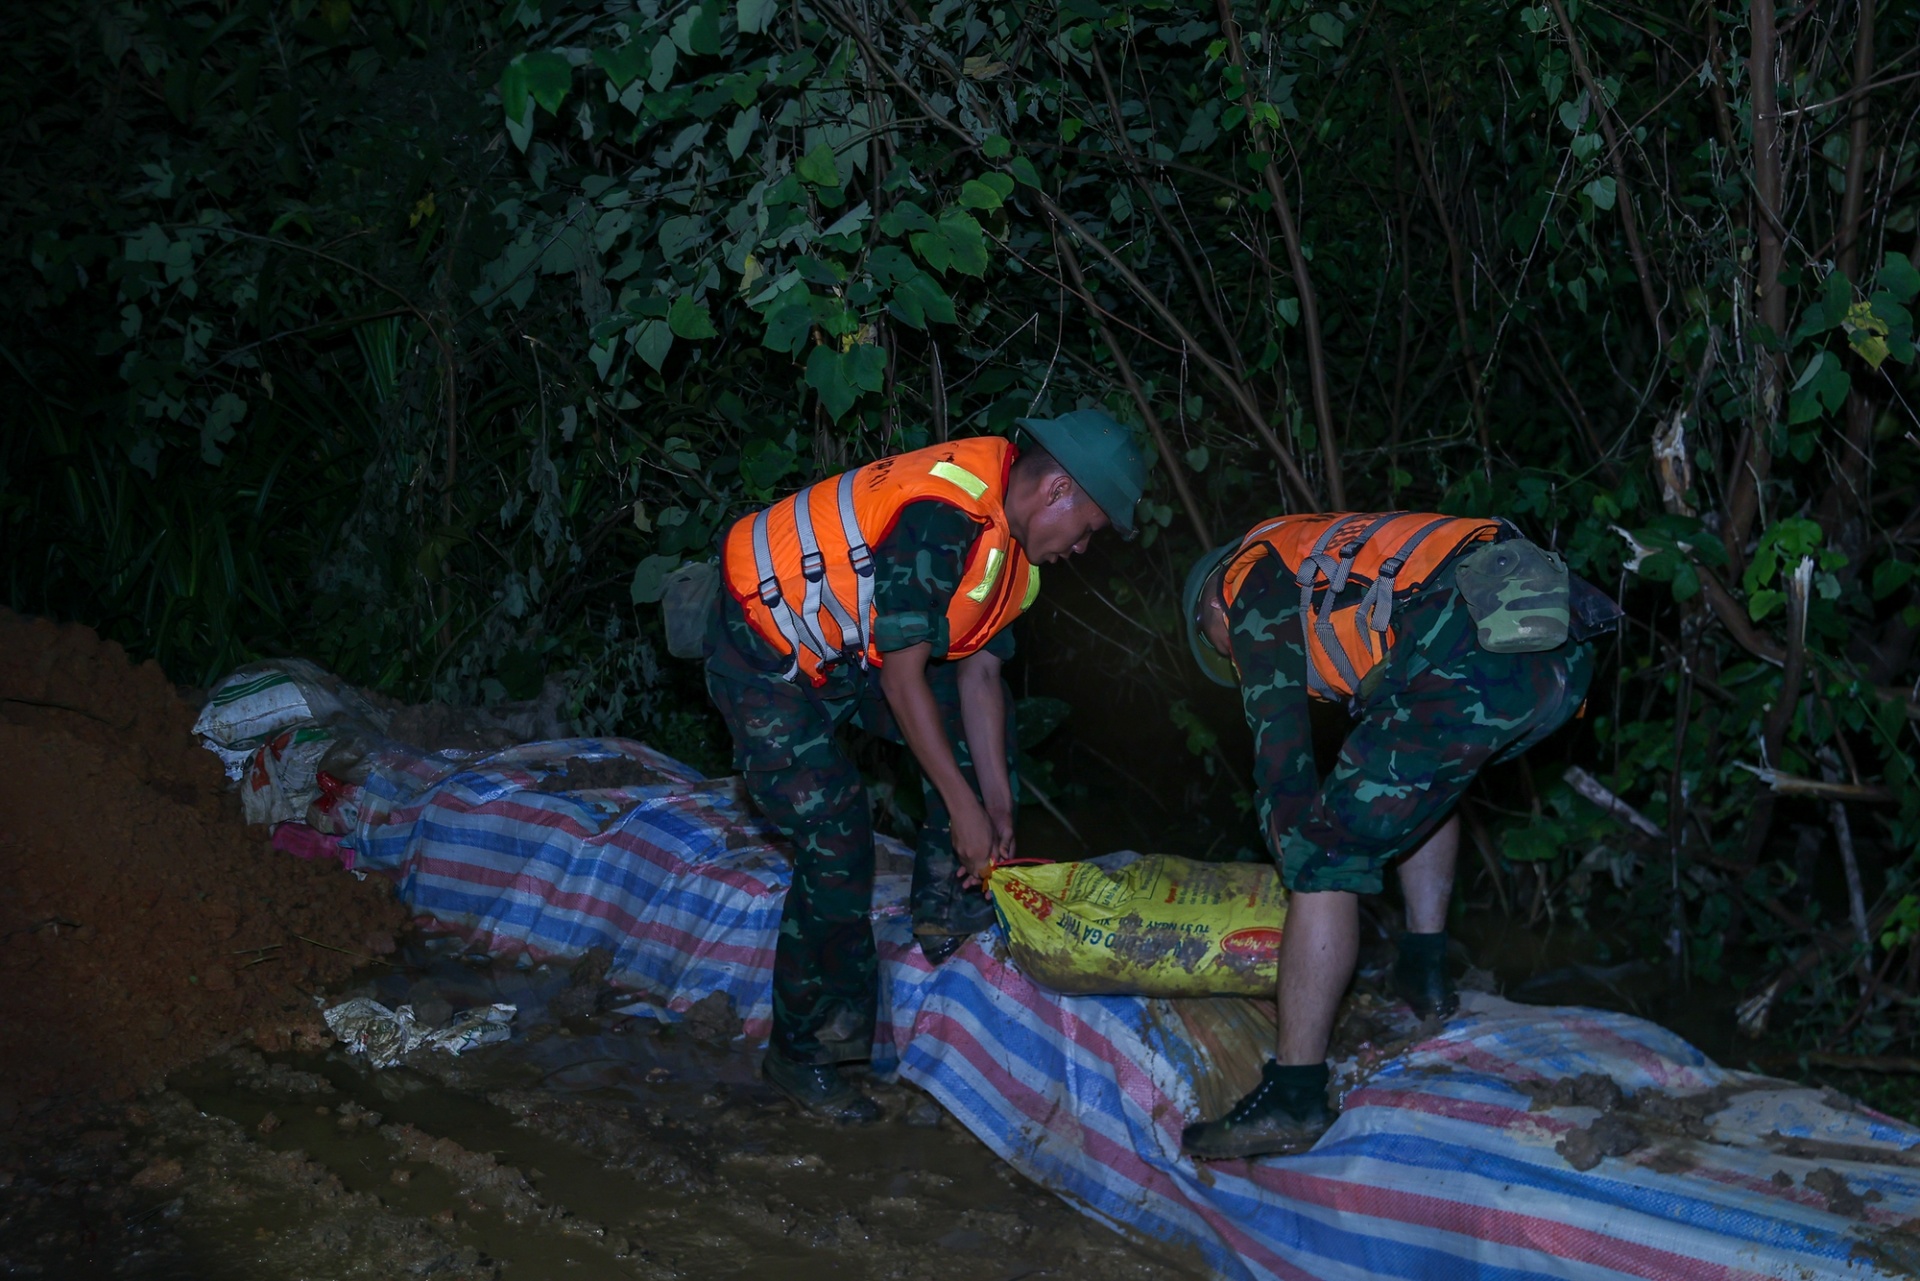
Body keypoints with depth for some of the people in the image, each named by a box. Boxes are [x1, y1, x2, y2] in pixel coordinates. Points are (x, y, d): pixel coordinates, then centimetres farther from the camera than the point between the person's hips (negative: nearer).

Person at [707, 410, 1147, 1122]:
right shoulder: (941, 518, -30)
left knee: (980, 723, 8)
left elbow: (978, 671, 4)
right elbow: (902, 676, -28)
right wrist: (963, 806, -23)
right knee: (837, 842, -15)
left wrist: (998, 804, -1)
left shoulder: (1008, 541, 1)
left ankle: (946, 904, 12)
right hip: (764, 657, -10)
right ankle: (798, 1054, -2)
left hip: (843, 644, 10)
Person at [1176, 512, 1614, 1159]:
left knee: (1324, 859, -1)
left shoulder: (1251, 575, 17)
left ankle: (1294, 1096, -2)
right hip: (1565, 652, 9)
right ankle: (1424, 968, 35)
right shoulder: (1336, 554, 41)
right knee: (1419, 779, 38)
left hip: (1469, 663, -9)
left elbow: (1279, 736, 9)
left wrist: (1300, 853, 18)